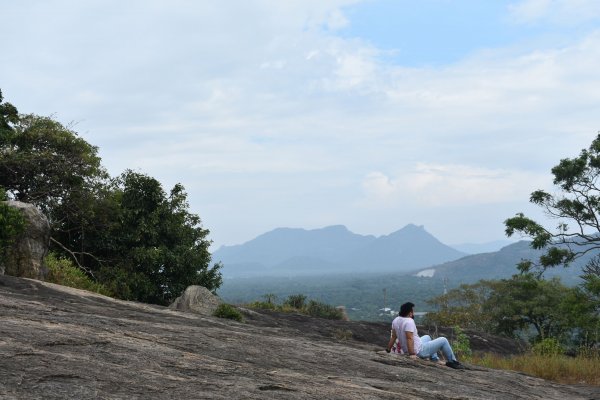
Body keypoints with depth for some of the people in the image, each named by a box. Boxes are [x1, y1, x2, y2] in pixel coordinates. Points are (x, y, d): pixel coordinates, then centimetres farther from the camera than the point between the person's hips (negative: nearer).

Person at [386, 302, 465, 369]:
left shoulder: (396, 320, 0)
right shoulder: (409, 321, -26)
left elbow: (393, 337, 4)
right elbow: (409, 338, -32)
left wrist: (388, 350, 9)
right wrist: (412, 354, -33)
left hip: (406, 351, 10)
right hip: (419, 352, -10)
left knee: (427, 337, 35)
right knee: (443, 340, 2)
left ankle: (435, 359, 36)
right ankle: (453, 362, 17)